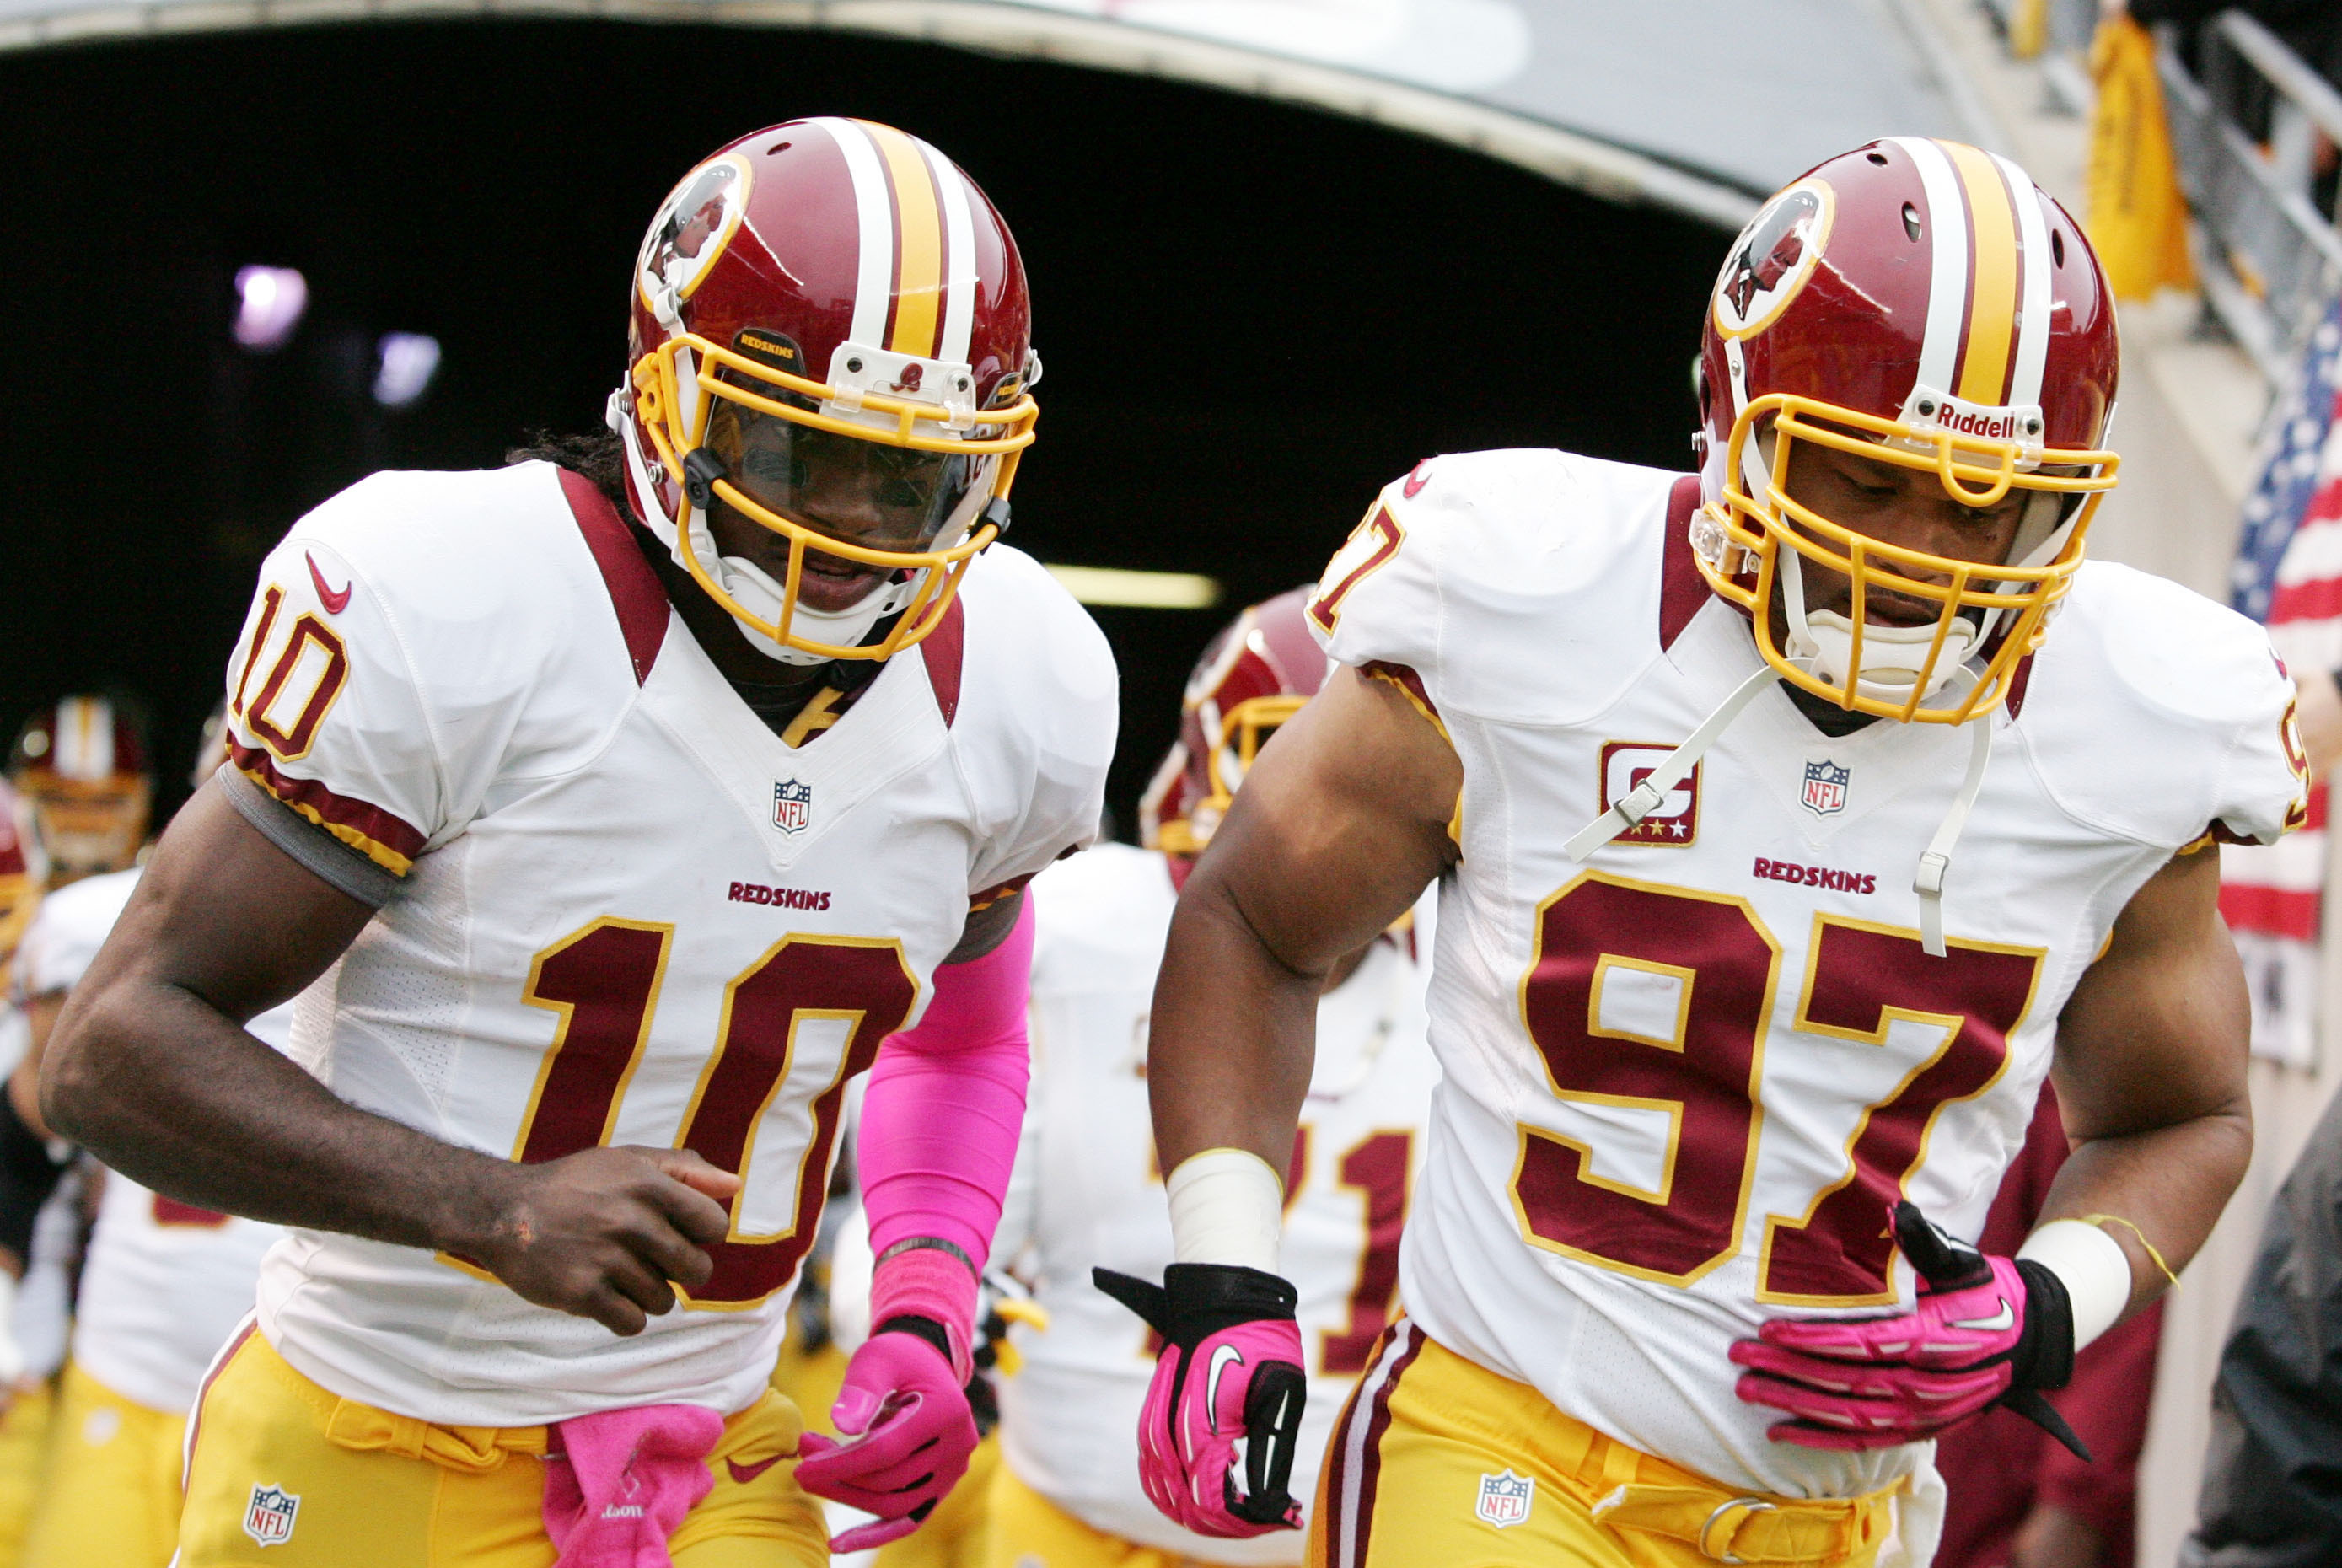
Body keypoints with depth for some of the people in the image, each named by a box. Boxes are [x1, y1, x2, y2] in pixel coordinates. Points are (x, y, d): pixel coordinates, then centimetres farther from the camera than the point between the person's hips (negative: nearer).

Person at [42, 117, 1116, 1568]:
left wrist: (928, 1320, 2)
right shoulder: (441, 612, -18)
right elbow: (116, 1049, -17)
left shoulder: (1018, 687, -1)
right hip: (375, 1446, -4)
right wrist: (500, 1210, -30)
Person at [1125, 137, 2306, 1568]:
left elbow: (2182, 1117, 15)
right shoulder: (1543, 624, -10)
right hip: (1512, 1453, -3)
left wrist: (2044, 1317, -6)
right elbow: (1250, 928, 4)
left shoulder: (2122, 733, -2)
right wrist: (1225, 1289, -7)